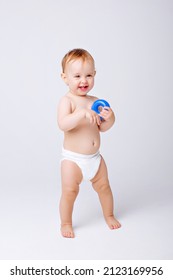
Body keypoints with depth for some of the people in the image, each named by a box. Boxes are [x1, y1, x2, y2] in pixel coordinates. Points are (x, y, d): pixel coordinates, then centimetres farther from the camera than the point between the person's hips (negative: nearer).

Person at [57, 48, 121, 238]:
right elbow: (62, 124, -30)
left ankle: (109, 215, 40)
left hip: (95, 157, 6)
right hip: (72, 158, -6)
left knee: (103, 186, 17)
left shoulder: (95, 101, 3)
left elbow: (102, 128, 6)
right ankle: (66, 223, 22)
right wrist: (82, 113, -41)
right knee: (69, 191, -1)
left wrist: (110, 118, -14)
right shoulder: (66, 101, -14)